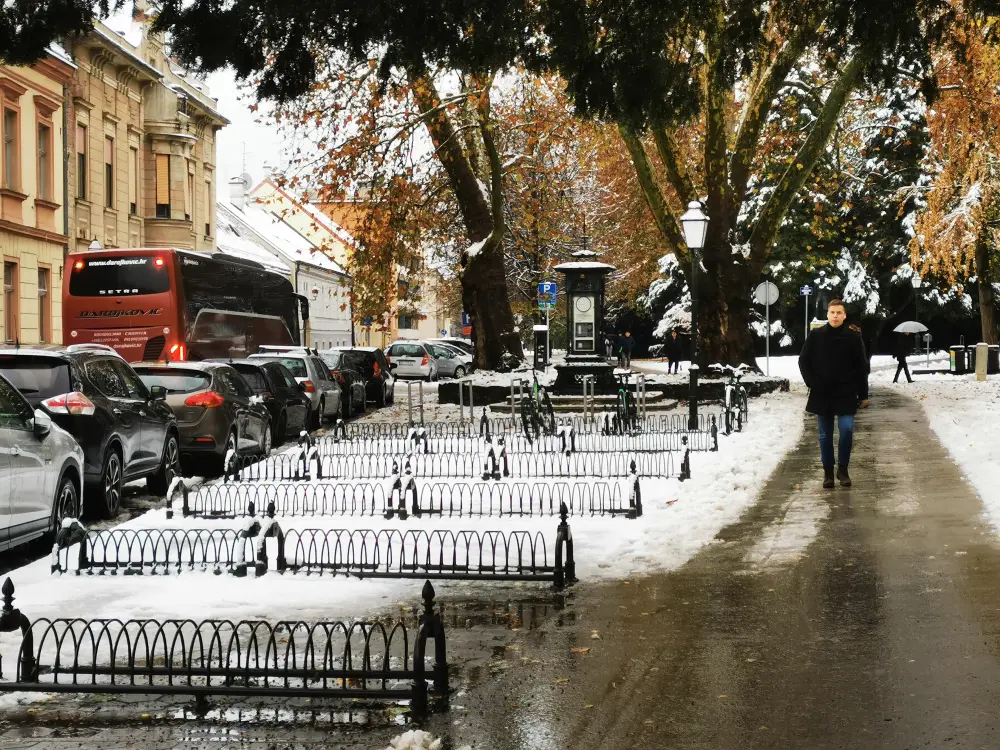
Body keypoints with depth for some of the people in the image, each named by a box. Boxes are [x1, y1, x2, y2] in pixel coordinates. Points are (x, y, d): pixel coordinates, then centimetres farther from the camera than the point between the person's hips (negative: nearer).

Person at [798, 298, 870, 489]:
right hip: (821, 394, 1)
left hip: (846, 393, -1)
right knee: (825, 435, 7)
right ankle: (828, 472, 17)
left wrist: (863, 394, 0)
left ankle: (843, 469, 5)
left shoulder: (853, 338, -2)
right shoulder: (816, 336, 0)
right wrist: (811, 383, -4)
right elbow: (803, 361, 7)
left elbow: (862, 368, 1)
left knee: (847, 429, -12)